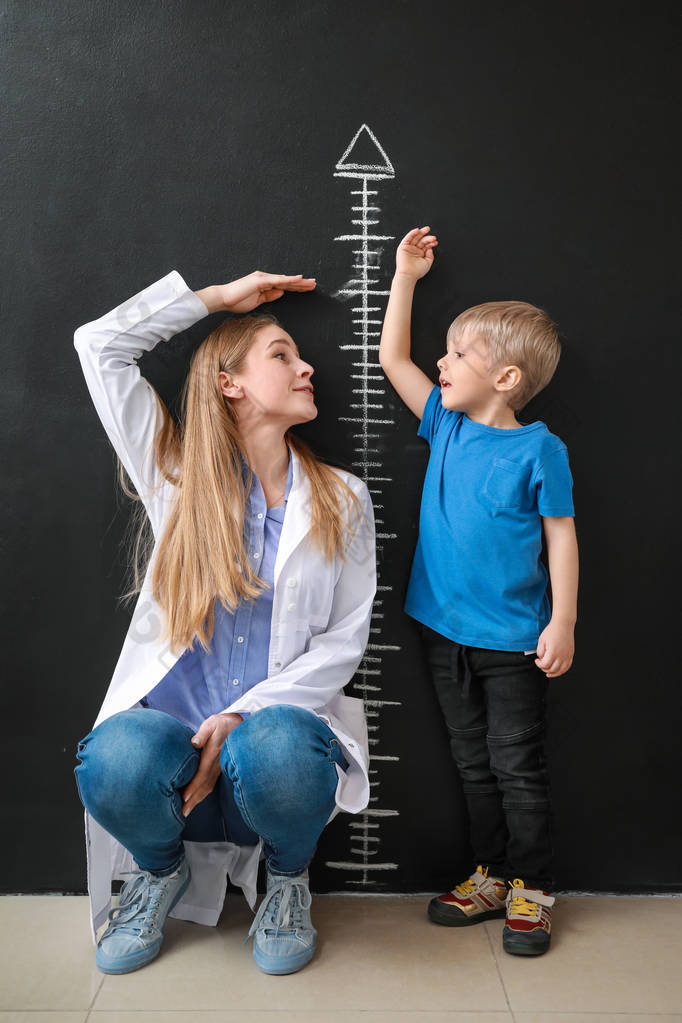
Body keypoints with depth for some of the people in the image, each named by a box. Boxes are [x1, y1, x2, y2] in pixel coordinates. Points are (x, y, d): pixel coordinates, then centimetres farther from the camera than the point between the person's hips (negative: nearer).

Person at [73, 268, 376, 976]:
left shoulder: (341, 499, 6)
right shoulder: (177, 477, 6)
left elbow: (343, 640, 1)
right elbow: (98, 344, 3)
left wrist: (244, 715, -13)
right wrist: (219, 296, 8)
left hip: (279, 714, 0)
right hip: (170, 712, 1)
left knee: (276, 752, -35)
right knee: (115, 762, -32)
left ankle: (286, 877, 3)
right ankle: (162, 869, 6)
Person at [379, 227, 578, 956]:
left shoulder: (538, 449, -11)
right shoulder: (446, 425, 3)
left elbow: (560, 536, -9)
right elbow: (391, 359, 8)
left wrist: (562, 623, -11)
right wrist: (405, 278, 8)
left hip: (512, 640, -5)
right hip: (445, 629, 6)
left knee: (517, 766, 7)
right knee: (472, 761, 17)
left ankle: (530, 889, 25)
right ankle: (489, 876, 33)